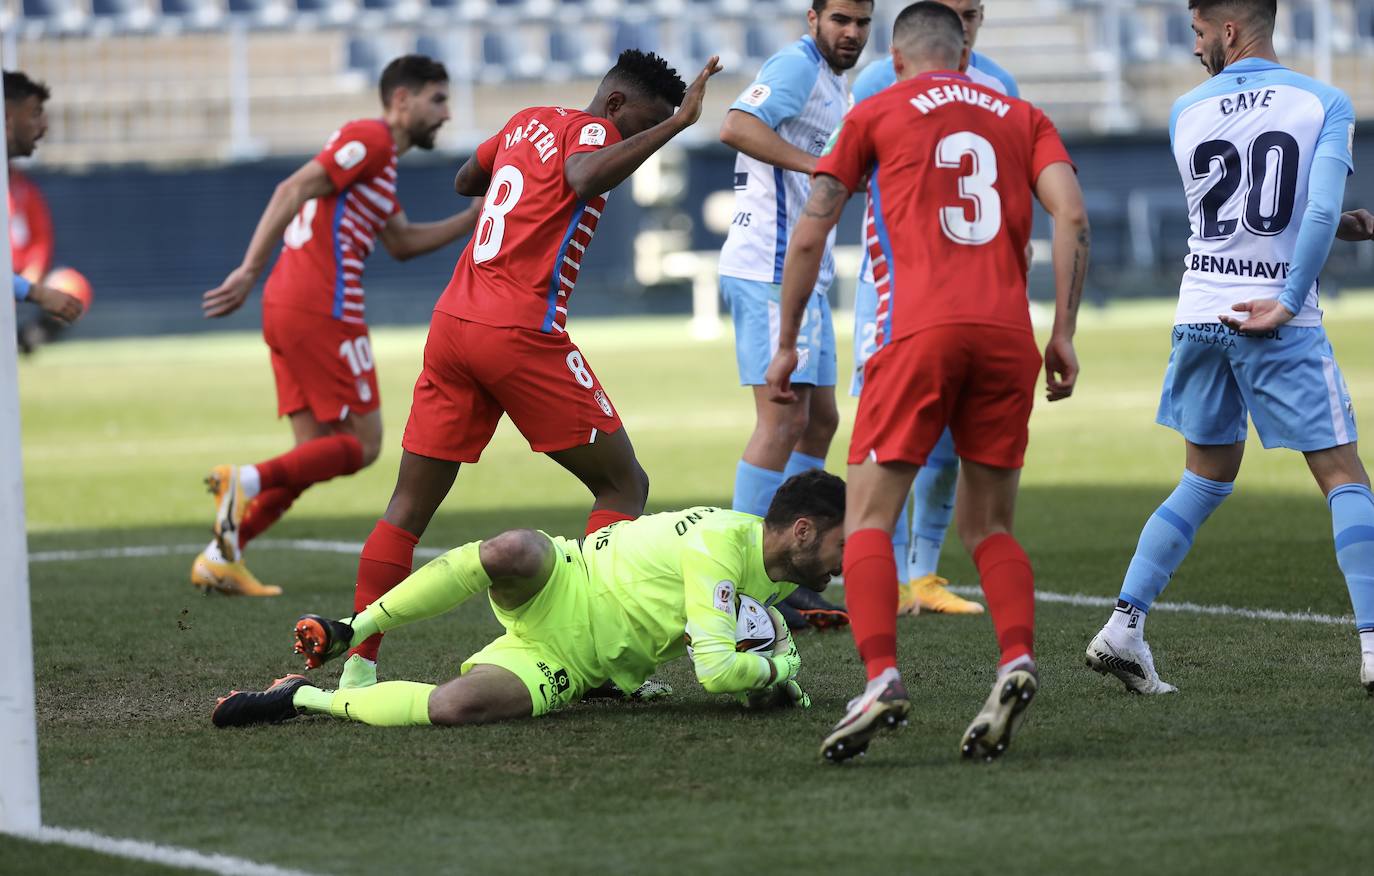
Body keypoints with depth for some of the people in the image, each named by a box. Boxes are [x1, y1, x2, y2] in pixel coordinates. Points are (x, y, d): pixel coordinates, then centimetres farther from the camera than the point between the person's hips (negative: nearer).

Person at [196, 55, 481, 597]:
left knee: (318, 452, 9)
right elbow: (293, 191, -17)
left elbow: (401, 243, 32)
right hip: (322, 309, -10)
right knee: (361, 445, -4)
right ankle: (248, 480, -18)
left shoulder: (378, 157, 24)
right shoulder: (370, 140, -7)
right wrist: (250, 269, -24)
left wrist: (472, 219, 25)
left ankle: (220, 558, 3)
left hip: (288, 308, 10)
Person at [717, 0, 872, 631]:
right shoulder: (797, 66, -10)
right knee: (784, 420, -11)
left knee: (819, 419, 12)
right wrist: (820, 163, -30)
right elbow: (737, 127, -27)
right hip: (773, 271, -11)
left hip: (801, 275, 11)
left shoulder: (832, 83, 21)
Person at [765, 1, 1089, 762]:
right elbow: (1071, 218, 5)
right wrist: (1063, 334, 6)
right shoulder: (1021, 117, 20)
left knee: (868, 519, -1)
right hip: (1007, 333, 3)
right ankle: (1017, 661, -12)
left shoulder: (875, 114, 14)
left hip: (919, 332, -3)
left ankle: (882, 679, -21)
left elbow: (810, 235, 11)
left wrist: (786, 344, 18)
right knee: (987, 526, 13)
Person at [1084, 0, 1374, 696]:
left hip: (1200, 318, 4)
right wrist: (1286, 304, -13)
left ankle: (1124, 627, 10)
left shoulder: (1186, 113, 8)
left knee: (1206, 478, 18)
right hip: (1278, 323, -4)